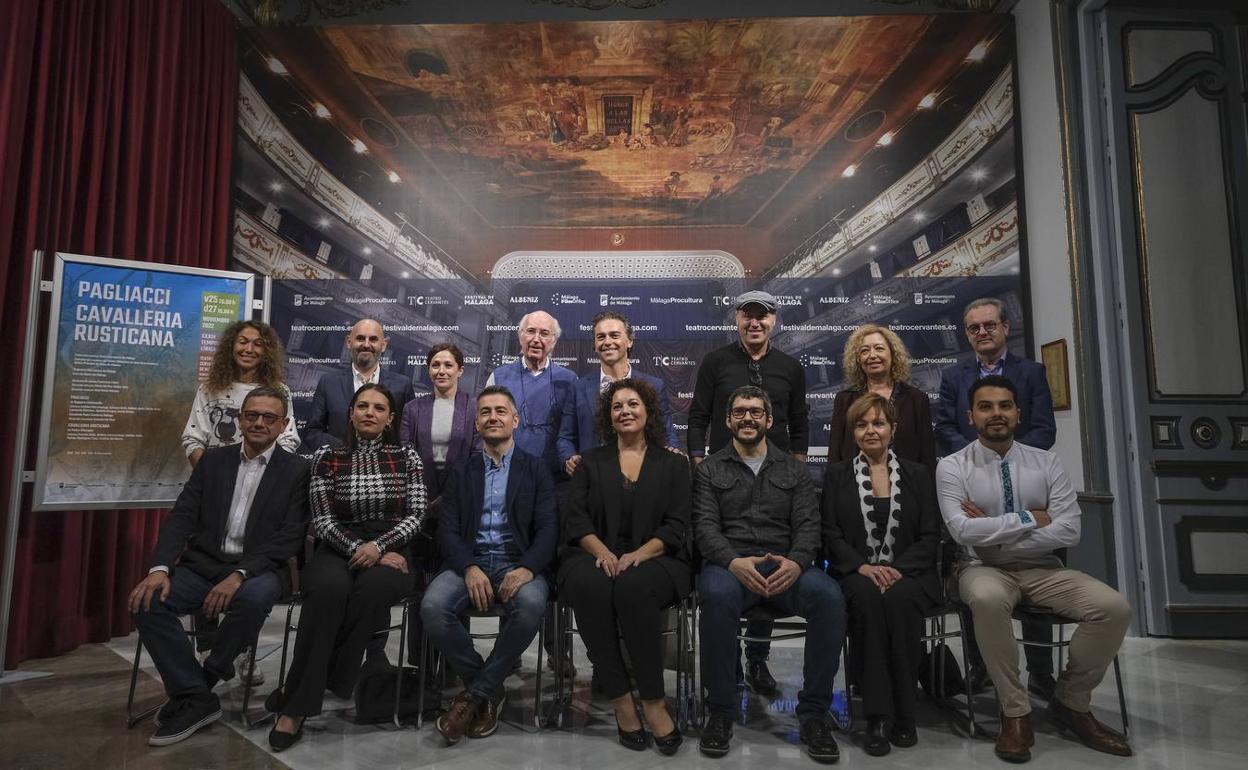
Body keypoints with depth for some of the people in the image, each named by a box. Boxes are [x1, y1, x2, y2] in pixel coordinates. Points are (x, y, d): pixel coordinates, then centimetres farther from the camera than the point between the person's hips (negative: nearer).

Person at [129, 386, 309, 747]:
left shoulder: (297, 470, 0)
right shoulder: (213, 460, 12)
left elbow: (290, 537, -9)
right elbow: (182, 517, 5)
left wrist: (240, 574, -22)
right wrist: (160, 568, -13)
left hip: (258, 570, -4)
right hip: (204, 564, 4)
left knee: (253, 597, -36)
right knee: (147, 601, -21)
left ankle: (207, 676, -6)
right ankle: (194, 698, -9)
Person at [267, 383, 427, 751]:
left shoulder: (406, 457, 7)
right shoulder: (326, 457, 6)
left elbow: (415, 516, 1)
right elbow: (323, 522, 0)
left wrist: (378, 546, -15)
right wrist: (358, 549, -15)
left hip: (389, 553, 0)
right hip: (338, 550, 0)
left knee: (375, 585, -36)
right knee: (329, 587, -36)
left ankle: (296, 695, -24)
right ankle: (297, 704, -28)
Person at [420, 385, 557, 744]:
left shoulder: (536, 469, 10)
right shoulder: (462, 472, 15)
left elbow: (547, 528, 0)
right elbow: (447, 529, 5)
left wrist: (527, 568, -20)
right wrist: (470, 569, -15)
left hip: (517, 563, -2)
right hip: (469, 562, 2)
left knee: (531, 604, -35)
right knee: (433, 606, -29)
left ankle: (475, 694, -14)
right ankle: (489, 691, -7)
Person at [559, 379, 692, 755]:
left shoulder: (673, 463, 12)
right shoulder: (590, 462, 16)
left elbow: (676, 526, 2)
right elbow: (576, 519, 5)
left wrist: (638, 555, -17)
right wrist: (603, 552, -15)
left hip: (654, 561, -1)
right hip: (596, 558, 1)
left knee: (634, 587, -36)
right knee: (590, 585, -34)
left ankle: (653, 699, -22)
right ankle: (620, 700, -25)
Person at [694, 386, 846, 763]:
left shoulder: (794, 469, 17)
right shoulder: (709, 470, 13)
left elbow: (808, 525, 6)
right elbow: (705, 526, 0)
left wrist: (796, 563, -17)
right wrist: (733, 562, -21)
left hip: (784, 565, 2)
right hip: (729, 564, -1)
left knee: (829, 596, -30)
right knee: (718, 595, -37)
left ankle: (814, 713, -14)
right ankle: (720, 712, -18)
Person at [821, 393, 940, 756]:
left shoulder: (918, 474, 12)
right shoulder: (836, 474, 11)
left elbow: (930, 536, 4)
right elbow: (830, 534, 2)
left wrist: (899, 568, -13)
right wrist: (862, 566, -16)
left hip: (908, 572, 1)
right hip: (855, 573, 0)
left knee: (899, 601, -34)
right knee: (866, 598, -34)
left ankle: (904, 713, -19)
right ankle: (877, 714, -27)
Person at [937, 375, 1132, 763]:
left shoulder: (1047, 463, 3)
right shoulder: (953, 467, -4)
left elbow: (1069, 530, -8)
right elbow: (963, 530, -17)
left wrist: (993, 533, -14)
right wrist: (1029, 519, -11)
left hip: (1043, 569, 3)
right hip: (984, 570, -3)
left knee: (1114, 608, -21)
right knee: (988, 599, -38)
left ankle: (1070, 704, 3)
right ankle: (1015, 712, -17)